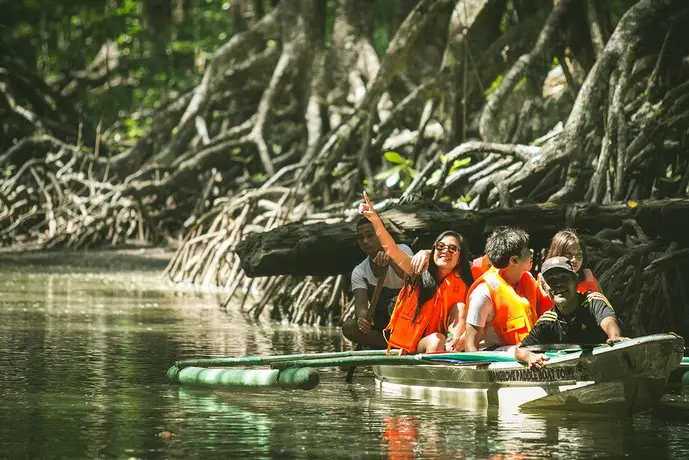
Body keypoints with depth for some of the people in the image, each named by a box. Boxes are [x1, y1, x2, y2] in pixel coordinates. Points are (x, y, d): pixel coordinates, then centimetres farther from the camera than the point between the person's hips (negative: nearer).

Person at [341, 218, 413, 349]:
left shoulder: (402, 251, -9)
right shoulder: (359, 272, -1)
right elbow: (360, 304, -17)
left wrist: (391, 260, -47)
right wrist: (362, 317, -42)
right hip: (382, 322, 4)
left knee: (396, 305, -37)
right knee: (348, 327, -23)